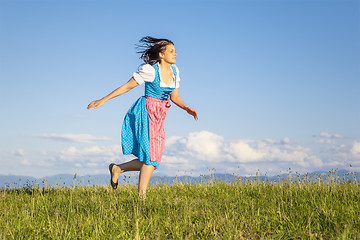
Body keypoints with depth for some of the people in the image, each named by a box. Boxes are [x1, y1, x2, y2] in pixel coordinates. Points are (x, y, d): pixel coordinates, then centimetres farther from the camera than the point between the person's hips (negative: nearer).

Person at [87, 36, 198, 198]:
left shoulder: (174, 71, 8)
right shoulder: (150, 70, -12)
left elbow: (174, 97, 15)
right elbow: (127, 86, -6)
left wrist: (187, 109, -3)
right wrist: (103, 100, -6)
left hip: (159, 118, 7)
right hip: (146, 112, -7)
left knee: (152, 160, 6)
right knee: (151, 157, -12)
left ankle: (117, 169, 23)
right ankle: (141, 196, -5)